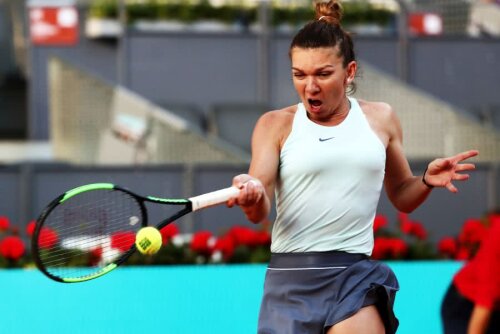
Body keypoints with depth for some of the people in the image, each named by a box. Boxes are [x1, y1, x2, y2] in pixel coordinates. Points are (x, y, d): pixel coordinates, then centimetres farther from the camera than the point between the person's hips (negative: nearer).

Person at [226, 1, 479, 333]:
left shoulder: (380, 119, 9)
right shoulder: (276, 125, 4)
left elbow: (401, 196, 20)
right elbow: (259, 212, -3)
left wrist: (427, 181, -2)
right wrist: (253, 195, -27)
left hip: (356, 277, 0)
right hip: (291, 278, 0)